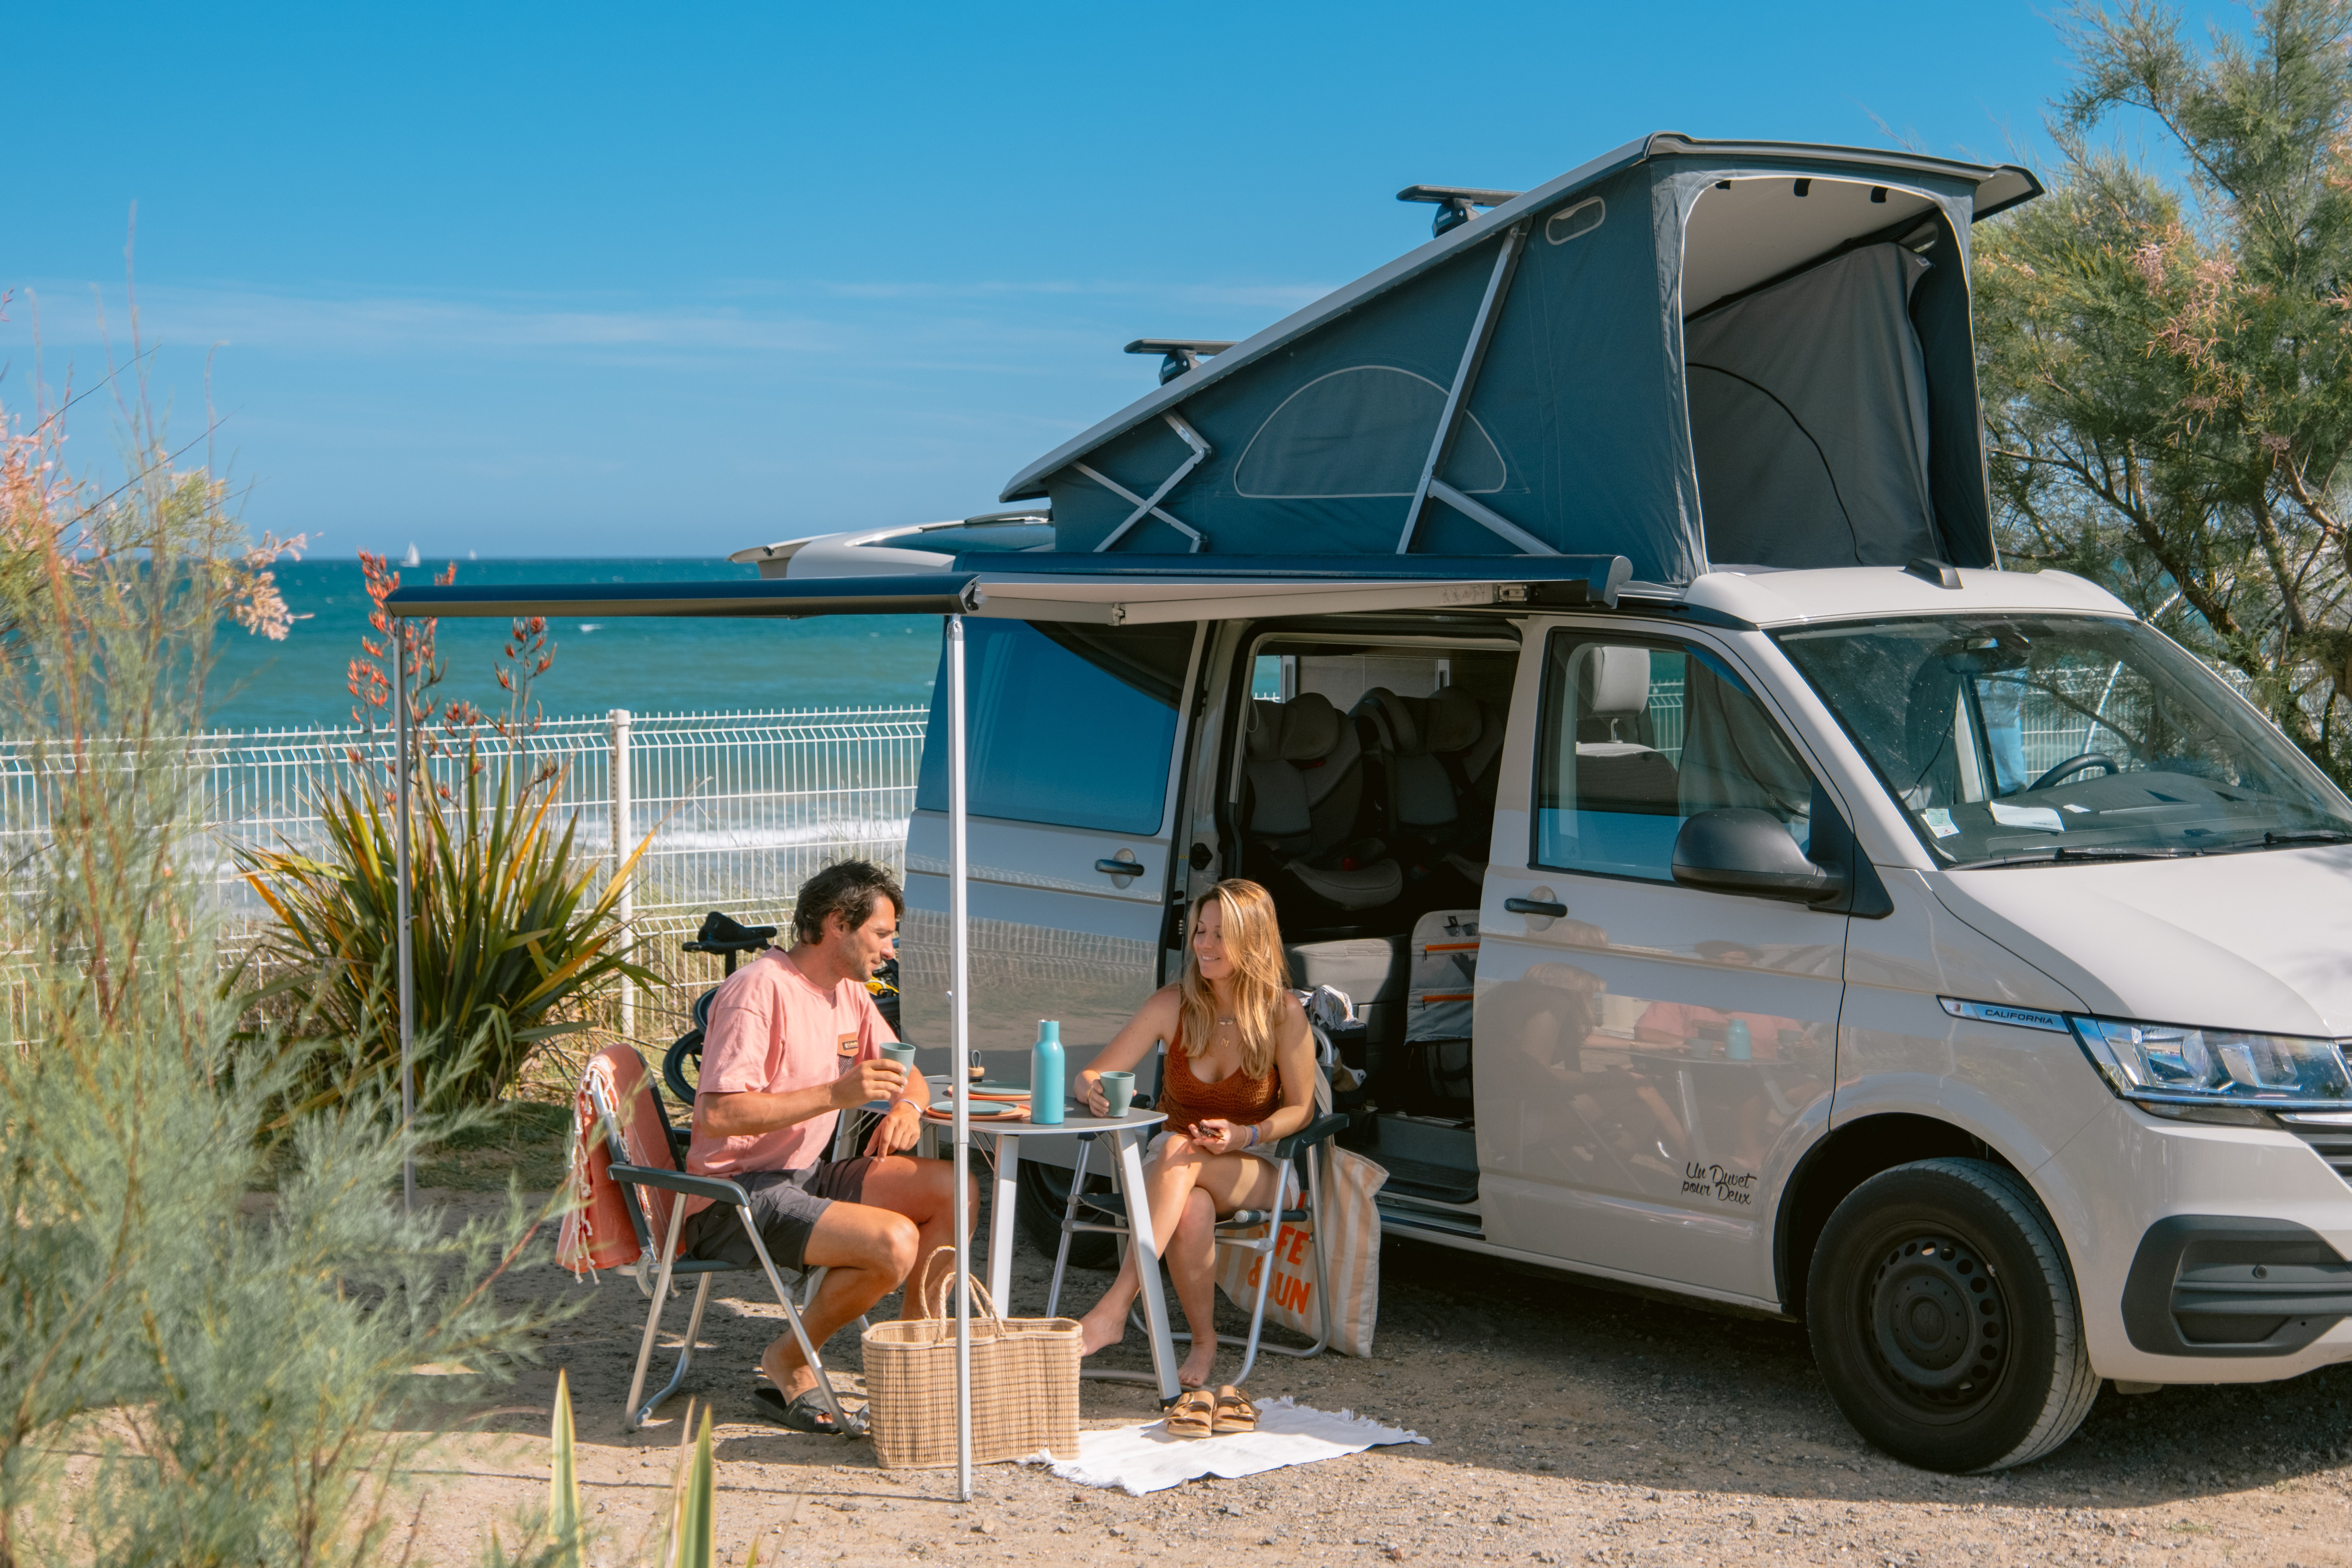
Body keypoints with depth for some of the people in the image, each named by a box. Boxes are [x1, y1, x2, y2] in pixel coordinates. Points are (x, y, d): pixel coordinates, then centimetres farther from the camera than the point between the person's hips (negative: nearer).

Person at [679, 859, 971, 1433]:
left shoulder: (850, 994, 11)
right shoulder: (759, 989, -18)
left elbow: (908, 1076, 22)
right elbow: (718, 1113, -26)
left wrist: (906, 1106, -4)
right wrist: (835, 1094, -28)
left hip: (806, 1177, 9)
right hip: (736, 1197, -9)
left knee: (953, 1190, -3)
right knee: (893, 1241, -27)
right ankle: (788, 1361, -5)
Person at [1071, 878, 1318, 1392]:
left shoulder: (1283, 1014, -10)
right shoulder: (1173, 1005, -5)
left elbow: (1300, 1109, -2)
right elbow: (1092, 1075, -4)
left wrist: (1246, 1136, -21)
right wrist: (1096, 1093, -29)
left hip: (1257, 1170, -1)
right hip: (1174, 1171, 2)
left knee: (1178, 1155, -37)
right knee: (1191, 1211, -38)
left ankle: (1114, 1309, -41)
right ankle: (1203, 1342, -18)